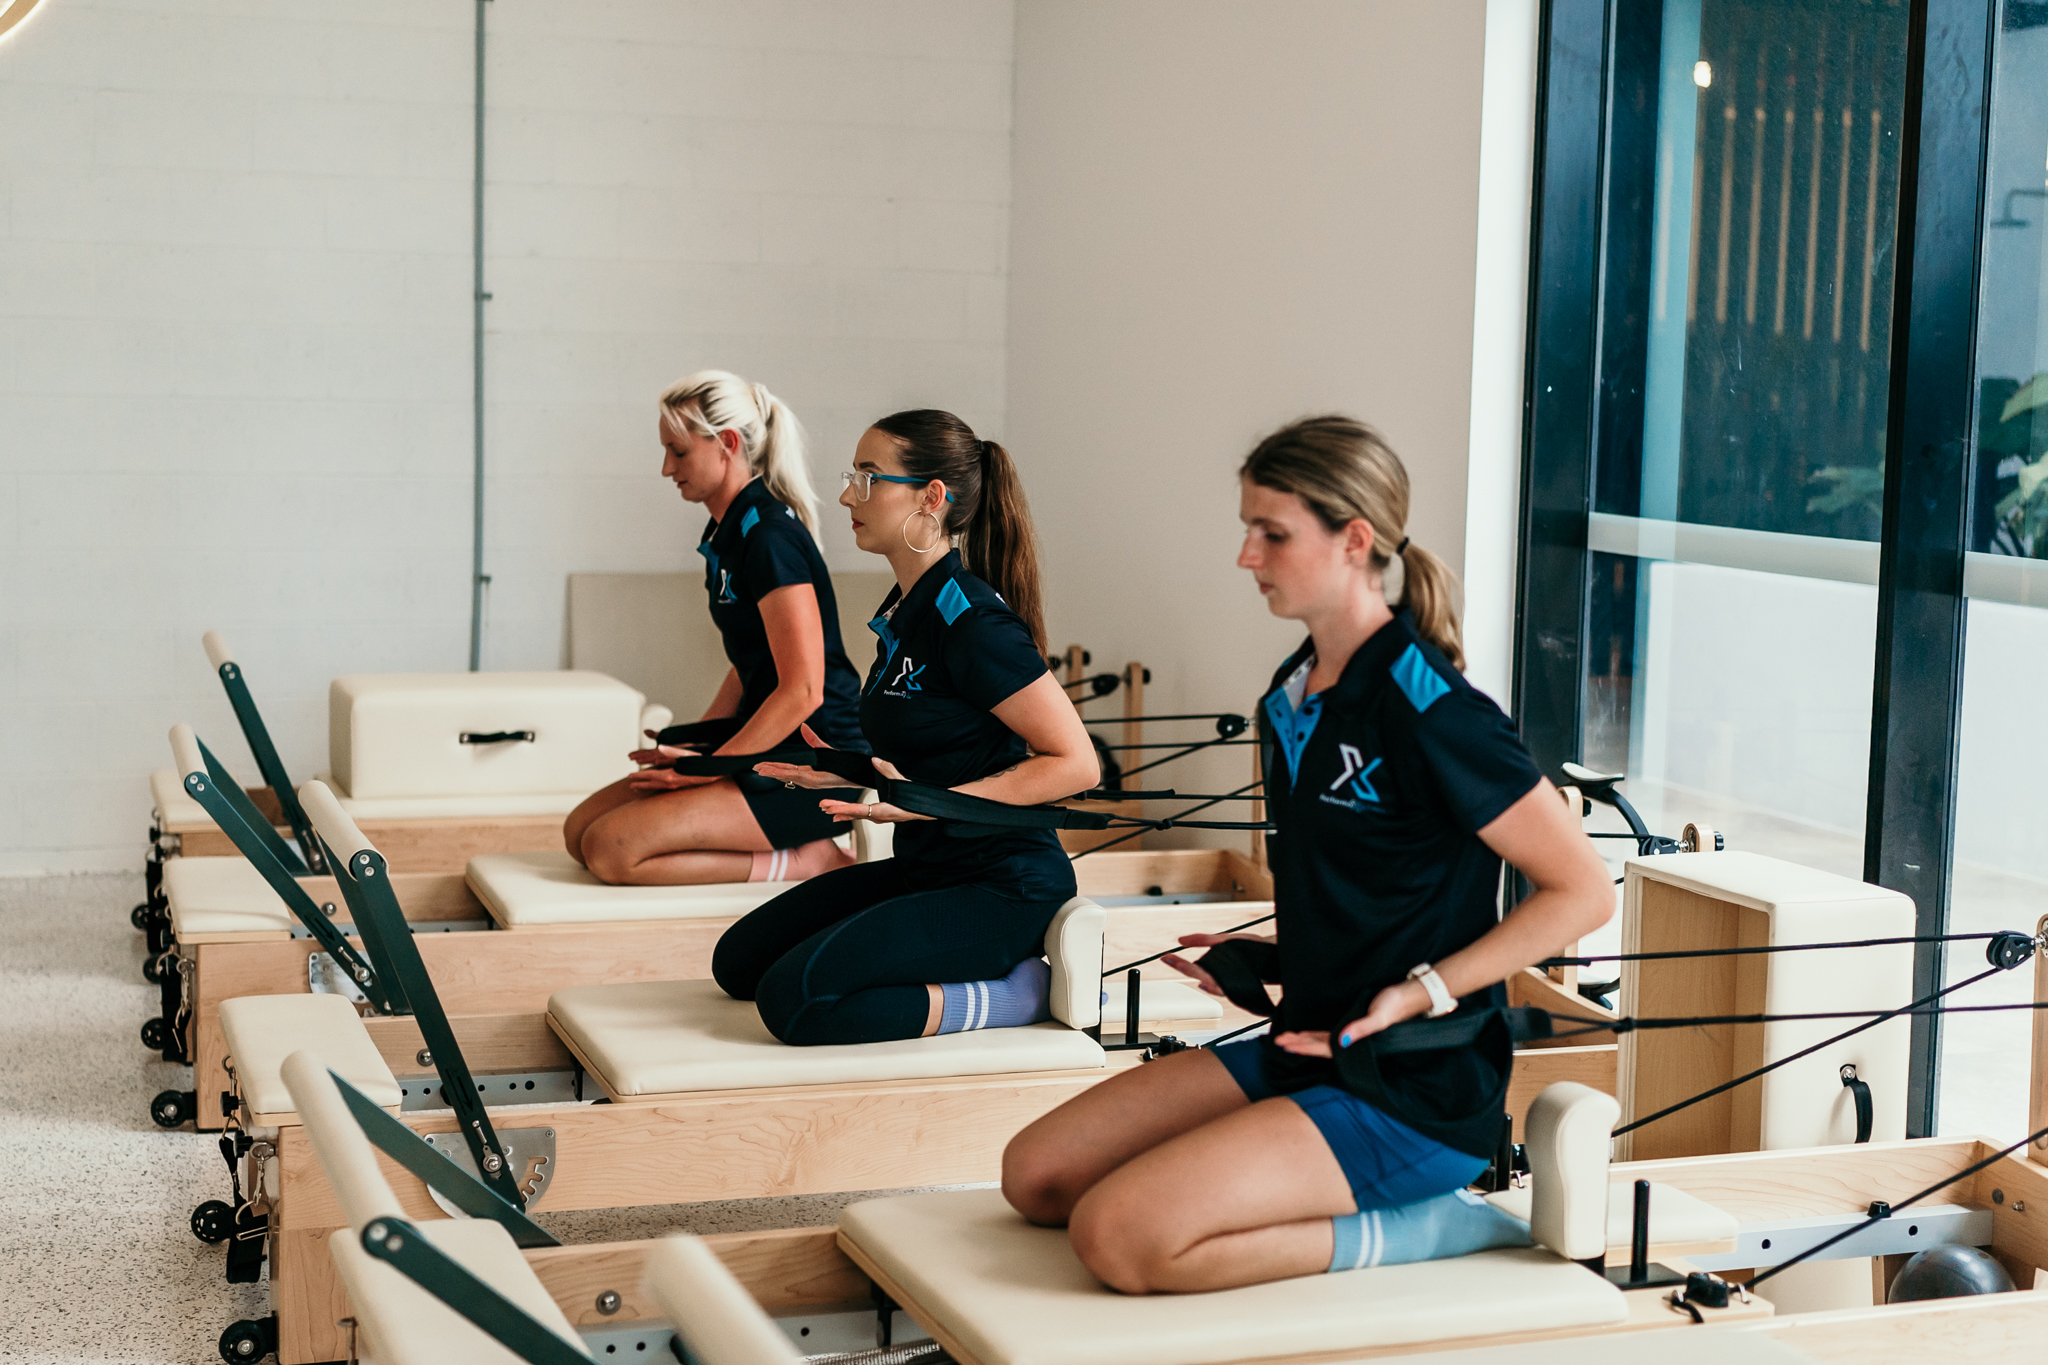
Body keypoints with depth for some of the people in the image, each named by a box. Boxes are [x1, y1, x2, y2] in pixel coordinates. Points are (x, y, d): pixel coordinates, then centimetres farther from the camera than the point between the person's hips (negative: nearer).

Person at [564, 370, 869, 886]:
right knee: (580, 830, 2)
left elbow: (802, 690, -21)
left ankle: (809, 859, -10)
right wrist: (694, 742, 9)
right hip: (767, 747, 10)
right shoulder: (729, 532, 14)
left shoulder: (770, 538, -17)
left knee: (612, 849, -20)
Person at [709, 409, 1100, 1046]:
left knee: (795, 999, -23)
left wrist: (921, 802, -24)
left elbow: (1076, 763, -21)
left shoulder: (971, 620, -19)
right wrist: (849, 778, 12)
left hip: (1004, 888, -10)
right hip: (926, 868, 10)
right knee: (739, 961, 11)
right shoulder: (904, 609, 9)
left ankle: (1019, 991, -9)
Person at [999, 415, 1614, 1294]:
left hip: (1412, 1090, -9)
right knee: (1036, 1175, 3)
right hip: (1306, 1049, 9)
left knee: (1120, 1236, -23)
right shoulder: (1295, 694, 10)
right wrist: (1273, 958, 11)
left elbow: (1584, 891, -15)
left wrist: (1423, 992, -19)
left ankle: (1407, 1232, -8)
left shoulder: (1425, 708, -17)